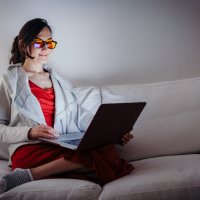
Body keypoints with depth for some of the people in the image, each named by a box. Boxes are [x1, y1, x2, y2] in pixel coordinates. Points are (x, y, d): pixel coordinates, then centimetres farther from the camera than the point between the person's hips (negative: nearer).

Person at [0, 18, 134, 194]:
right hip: (29, 150, -6)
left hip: (65, 147, 6)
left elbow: (80, 115, 16)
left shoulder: (61, 81, 29)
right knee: (103, 155, -32)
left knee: (107, 148, -32)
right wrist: (30, 132, -15)